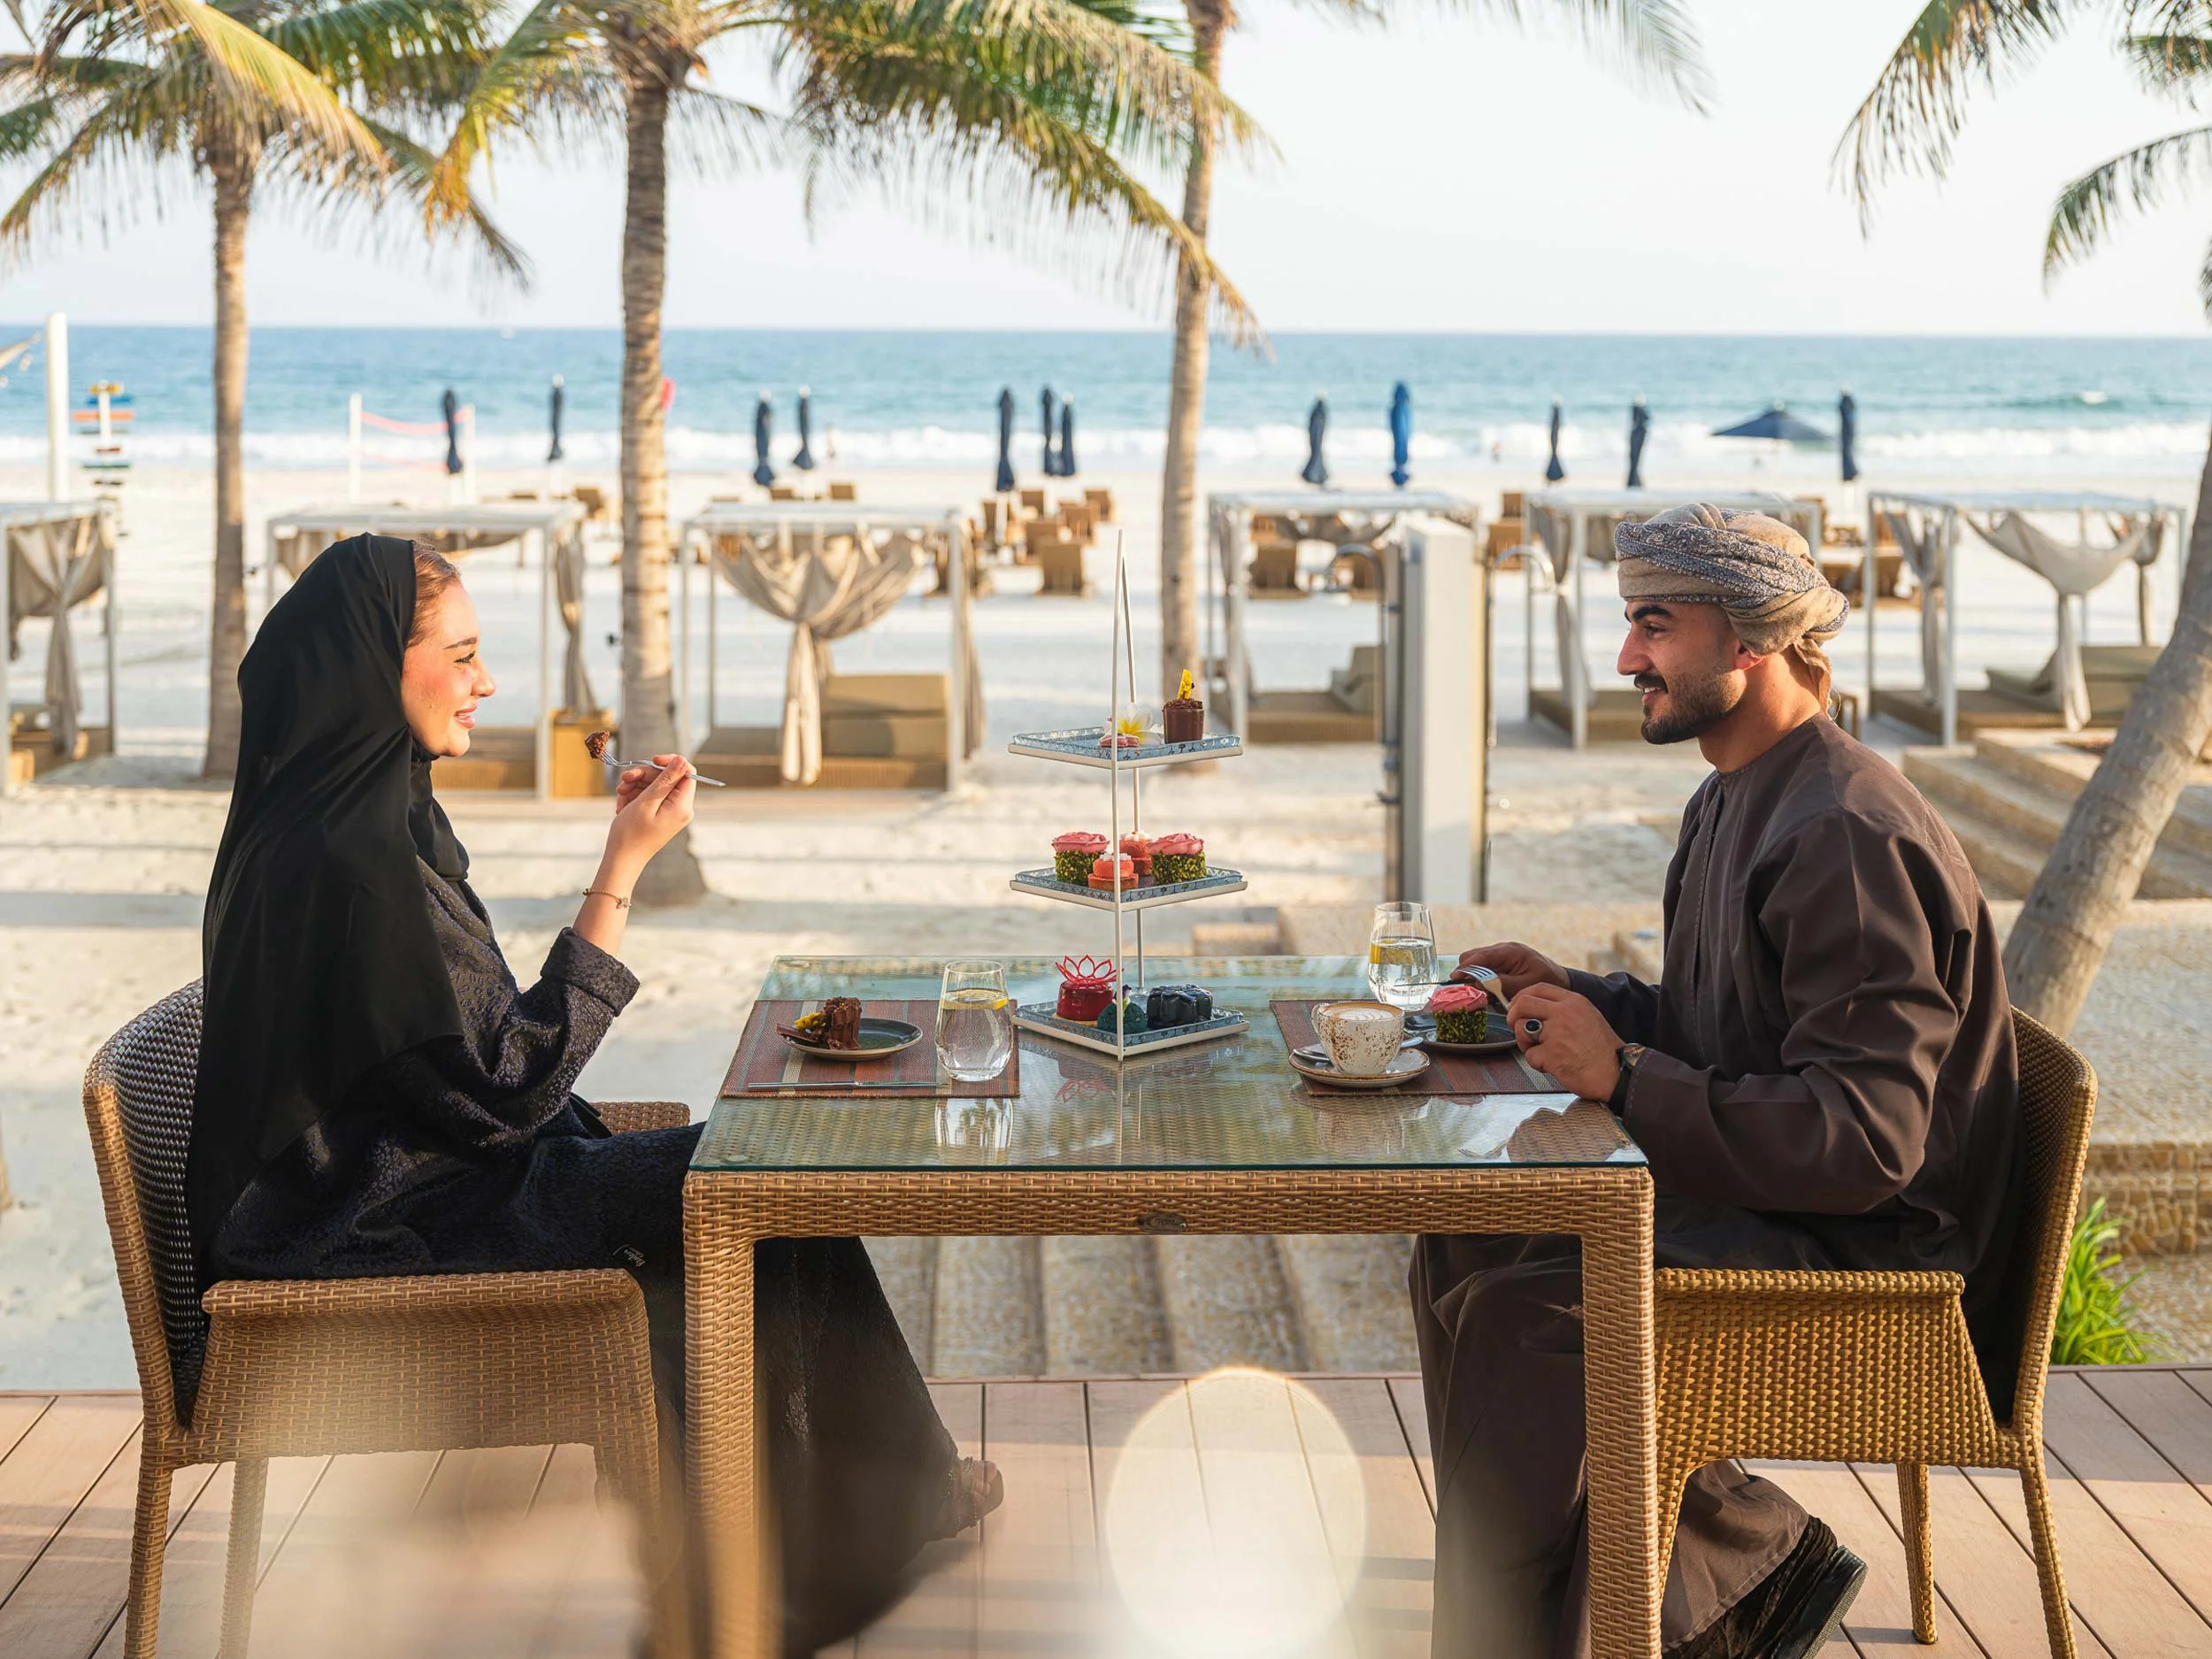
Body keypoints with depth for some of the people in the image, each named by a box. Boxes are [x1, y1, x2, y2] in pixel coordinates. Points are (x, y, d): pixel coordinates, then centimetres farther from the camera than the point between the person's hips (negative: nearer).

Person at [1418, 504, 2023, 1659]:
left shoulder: (1851, 837, -22)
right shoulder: (1733, 803, 11)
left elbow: (1866, 1141, -27)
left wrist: (1625, 1076, -26)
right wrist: (1573, 996, 5)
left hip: (1865, 1264, -10)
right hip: (1766, 1203, 10)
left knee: (1522, 1313, -24)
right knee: (1460, 1252, 0)